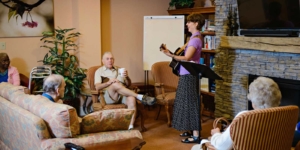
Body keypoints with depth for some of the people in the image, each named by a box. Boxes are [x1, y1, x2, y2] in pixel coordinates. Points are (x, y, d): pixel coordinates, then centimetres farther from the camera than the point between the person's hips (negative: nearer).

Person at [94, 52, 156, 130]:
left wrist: (126, 77, -4)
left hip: (123, 94, 3)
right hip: (109, 96, -3)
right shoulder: (99, 71, 15)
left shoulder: (119, 69, 26)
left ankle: (130, 127, -42)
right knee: (116, 84, -36)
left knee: (132, 99, -33)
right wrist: (109, 82, -20)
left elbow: (128, 84, 19)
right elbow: (97, 87, -2)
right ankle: (140, 97, -33)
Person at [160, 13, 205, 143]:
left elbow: (186, 58, -25)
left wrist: (170, 55, -31)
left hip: (189, 75, -10)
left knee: (190, 103, -7)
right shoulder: (194, 38, 15)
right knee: (188, 102, 15)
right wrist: (170, 52, 14)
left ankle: (196, 136, -1)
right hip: (187, 74, 10)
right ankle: (191, 131, 25)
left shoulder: (195, 39, -16)